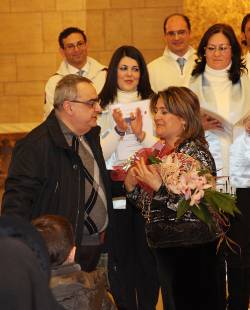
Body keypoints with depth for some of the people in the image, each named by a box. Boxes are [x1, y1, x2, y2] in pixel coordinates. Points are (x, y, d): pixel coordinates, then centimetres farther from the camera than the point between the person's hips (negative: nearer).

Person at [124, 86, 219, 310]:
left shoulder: (197, 153, -14)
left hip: (192, 252, -8)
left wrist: (158, 186, -26)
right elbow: (149, 203, 16)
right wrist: (131, 186, -1)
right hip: (164, 249, 8)